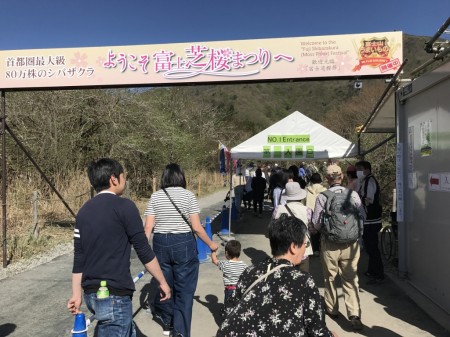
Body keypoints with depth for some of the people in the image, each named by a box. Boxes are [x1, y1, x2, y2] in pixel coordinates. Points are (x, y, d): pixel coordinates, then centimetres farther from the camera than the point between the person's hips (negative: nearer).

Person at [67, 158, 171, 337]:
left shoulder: (84, 211, 8)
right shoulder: (124, 206, -13)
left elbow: (79, 257, 10)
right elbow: (143, 251, -11)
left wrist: (77, 295, 17)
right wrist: (163, 282, 0)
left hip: (91, 293, 8)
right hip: (114, 295, -8)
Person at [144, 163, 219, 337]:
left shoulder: (155, 196, 0)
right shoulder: (188, 195, -7)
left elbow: (148, 227, -3)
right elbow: (196, 227, -9)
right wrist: (210, 244, 4)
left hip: (161, 243, 3)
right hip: (184, 244, -3)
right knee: (184, 289, 7)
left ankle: (167, 322, 38)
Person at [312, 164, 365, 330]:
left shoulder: (322, 197, -12)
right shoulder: (353, 194, -7)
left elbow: (316, 223, -6)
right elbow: (362, 217, 0)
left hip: (330, 244, -1)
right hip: (351, 243, 1)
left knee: (330, 278, 17)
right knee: (351, 279, 10)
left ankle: (332, 309, 32)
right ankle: (354, 314, 0)